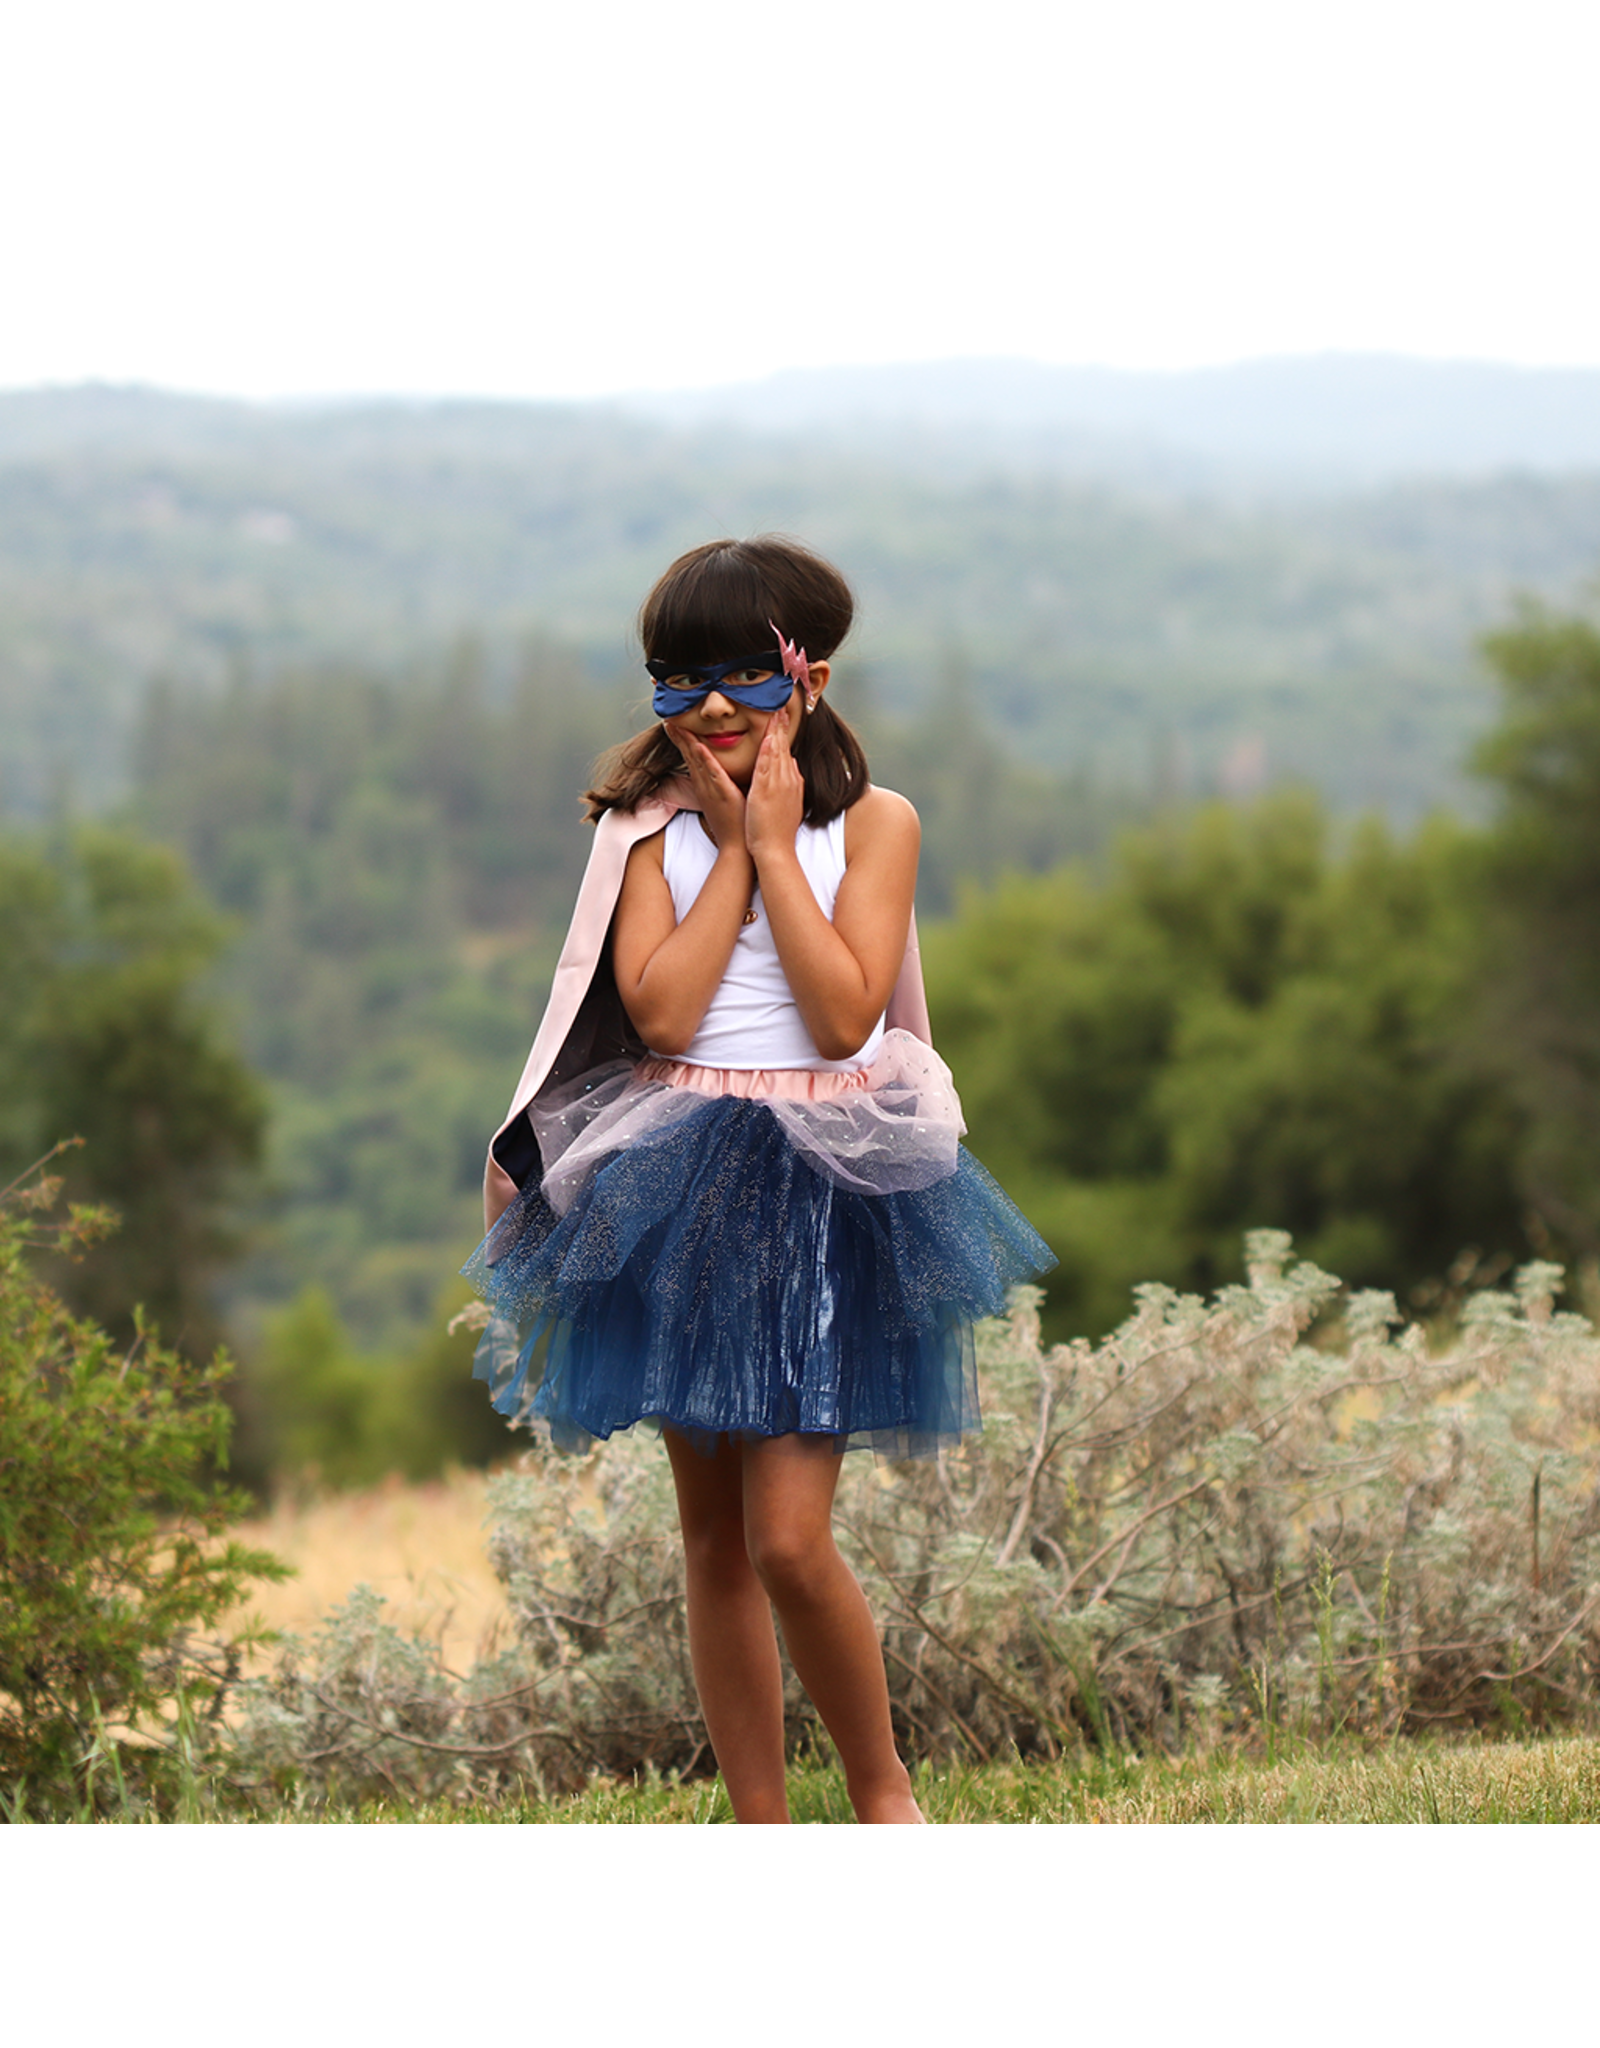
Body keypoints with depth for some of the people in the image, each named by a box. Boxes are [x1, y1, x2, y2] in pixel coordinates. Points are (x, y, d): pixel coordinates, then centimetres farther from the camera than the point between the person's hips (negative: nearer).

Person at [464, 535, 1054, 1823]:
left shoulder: (873, 823, 0)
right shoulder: (653, 824, 4)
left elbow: (844, 1016, -13)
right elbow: (661, 1010, -9)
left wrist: (773, 847, -10)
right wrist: (729, 851, -8)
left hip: (820, 1185, -3)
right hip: (678, 1183, 3)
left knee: (789, 1538, -11)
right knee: (713, 1540, 7)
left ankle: (883, 1789, 10)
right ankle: (757, 1811, 16)